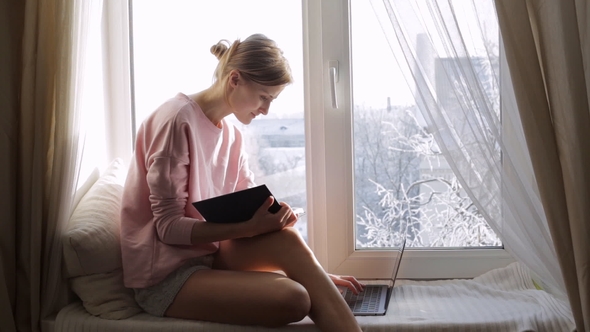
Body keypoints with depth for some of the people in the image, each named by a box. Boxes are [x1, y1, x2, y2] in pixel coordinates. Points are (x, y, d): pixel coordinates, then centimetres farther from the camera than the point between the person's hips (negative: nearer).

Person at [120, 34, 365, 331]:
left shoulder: (231, 136, 8)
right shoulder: (177, 119, -16)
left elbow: (249, 210, 6)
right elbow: (168, 226, -19)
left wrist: (316, 274, -2)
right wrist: (251, 226, -30)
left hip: (209, 254, 7)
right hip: (165, 273, -7)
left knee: (286, 239, -23)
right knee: (294, 298, -27)